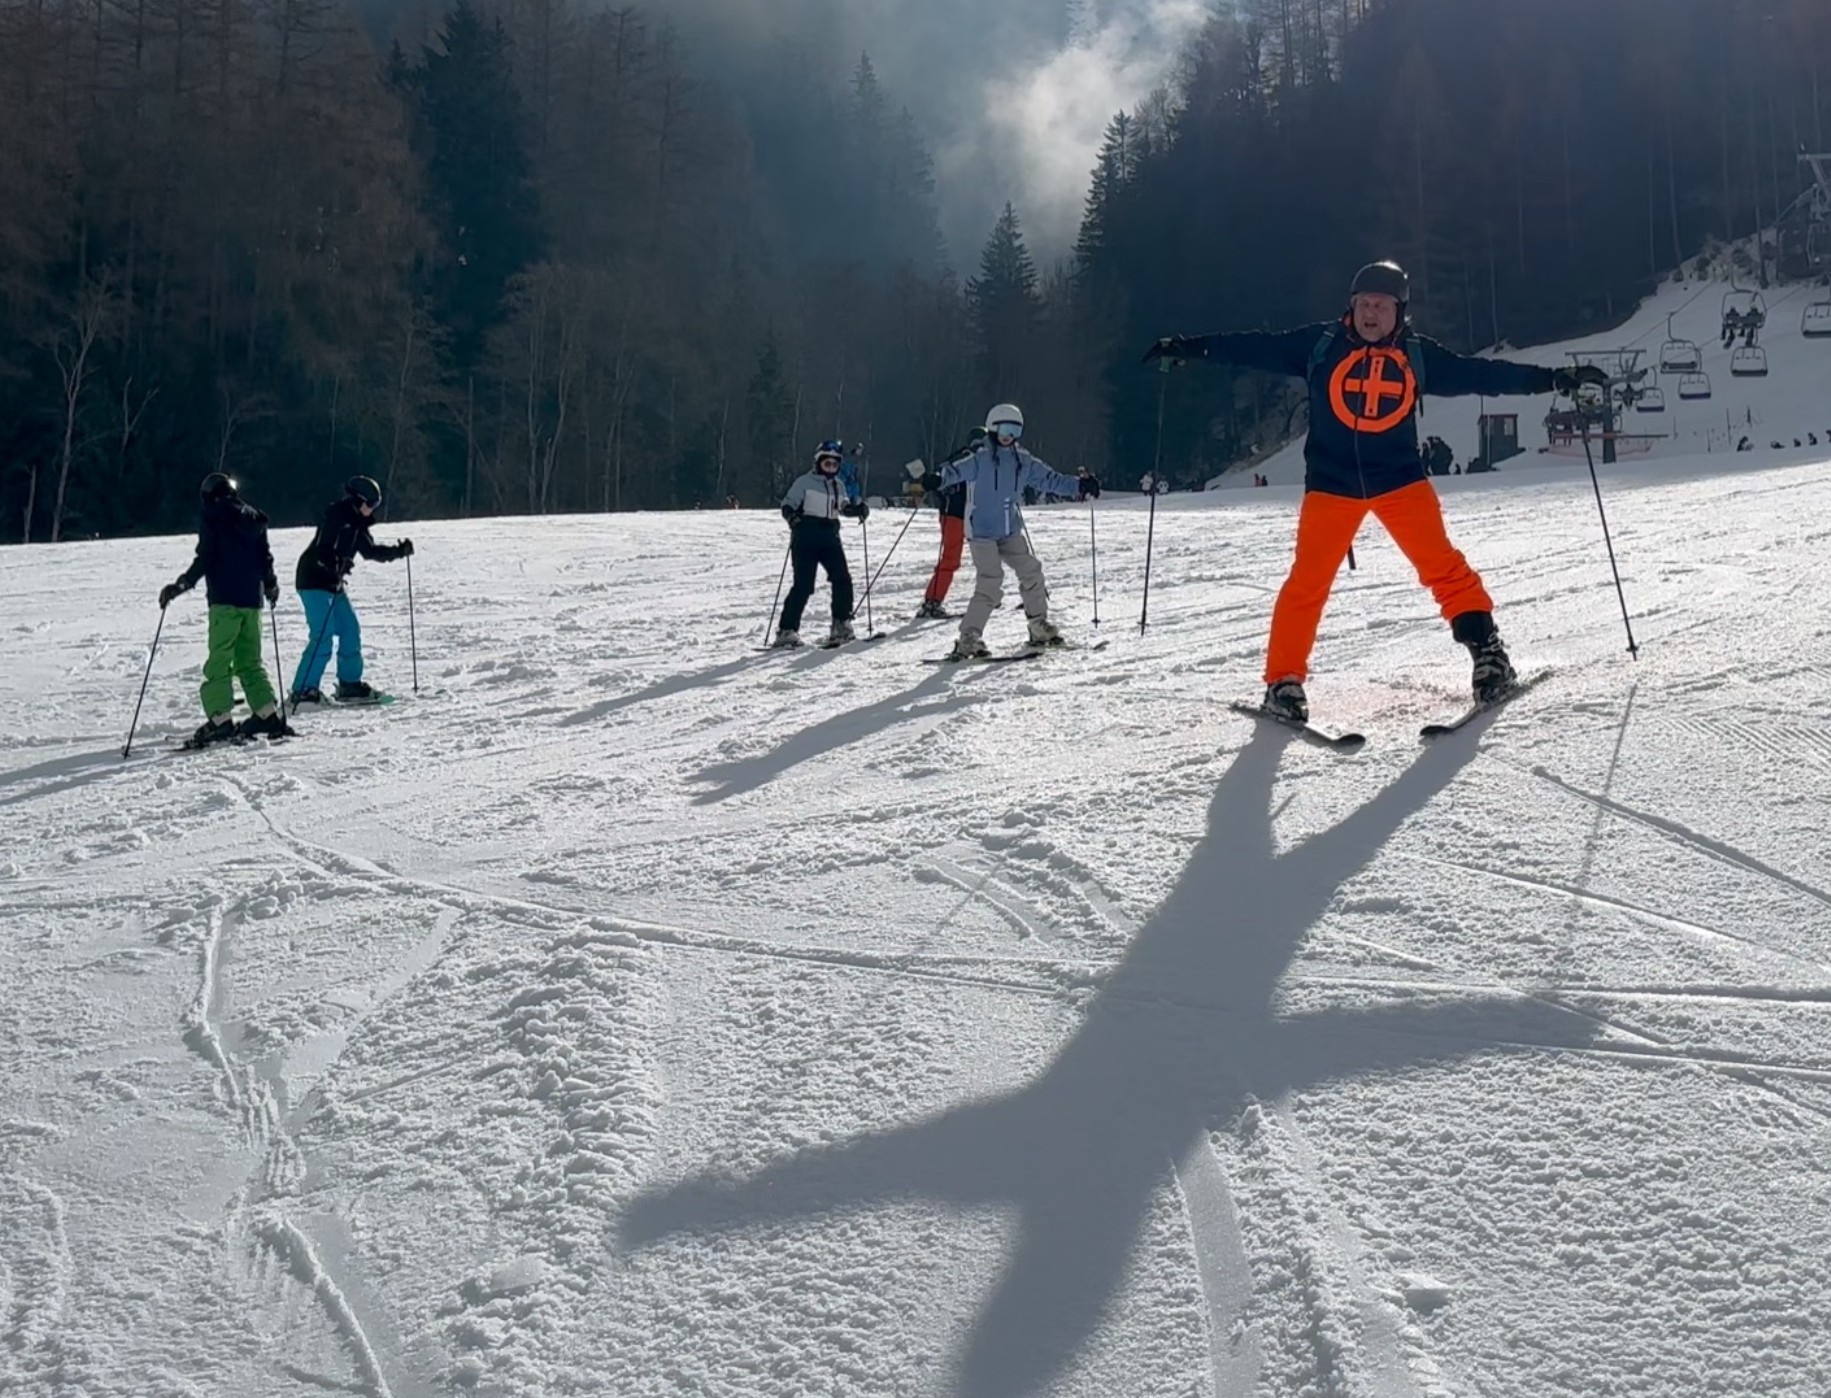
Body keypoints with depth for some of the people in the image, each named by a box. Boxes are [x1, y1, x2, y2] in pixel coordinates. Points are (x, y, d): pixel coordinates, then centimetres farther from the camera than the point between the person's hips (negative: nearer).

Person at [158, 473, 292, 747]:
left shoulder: (211, 517, -2)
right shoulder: (254, 518, 15)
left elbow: (205, 558, -11)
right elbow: (265, 557, 15)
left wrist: (181, 585, -9)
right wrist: (271, 585, 32)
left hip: (224, 599, -6)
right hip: (252, 598, 6)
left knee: (219, 661, -5)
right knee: (249, 661, 13)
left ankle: (220, 719, -12)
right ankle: (268, 715, 8)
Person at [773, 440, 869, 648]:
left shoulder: (839, 485, 15)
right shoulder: (805, 481, -2)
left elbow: (845, 507, 26)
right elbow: (788, 503, -4)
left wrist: (859, 508, 6)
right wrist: (791, 514, -26)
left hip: (830, 537, 6)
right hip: (806, 538, -6)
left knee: (842, 579, -3)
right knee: (804, 585, -11)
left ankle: (841, 626, 11)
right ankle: (787, 631, -7)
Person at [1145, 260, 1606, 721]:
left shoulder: (1418, 355, 5)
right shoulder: (1320, 344, 0)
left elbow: (1481, 374, 8)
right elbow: (1259, 348, -3)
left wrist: (1552, 379, 6)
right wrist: (1189, 347, -10)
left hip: (1400, 479, 1)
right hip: (1331, 483, -1)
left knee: (1443, 566, -6)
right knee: (1307, 581, -5)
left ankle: (1487, 651, 7)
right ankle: (1284, 680, 5)